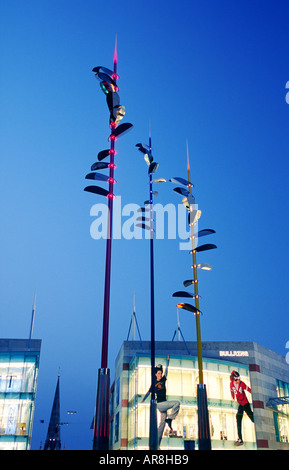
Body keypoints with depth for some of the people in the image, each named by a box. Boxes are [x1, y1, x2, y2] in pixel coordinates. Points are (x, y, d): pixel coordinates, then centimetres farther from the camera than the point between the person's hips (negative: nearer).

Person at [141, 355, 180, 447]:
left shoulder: (163, 380, 14)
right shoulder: (154, 384, 5)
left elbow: (166, 369, 16)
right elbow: (148, 392, 10)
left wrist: (168, 360, 16)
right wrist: (143, 400, 6)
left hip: (164, 405, 5)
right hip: (159, 404, -5)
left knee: (162, 423, 3)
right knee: (177, 403, -20)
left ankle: (157, 443, 5)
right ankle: (169, 419, -17)